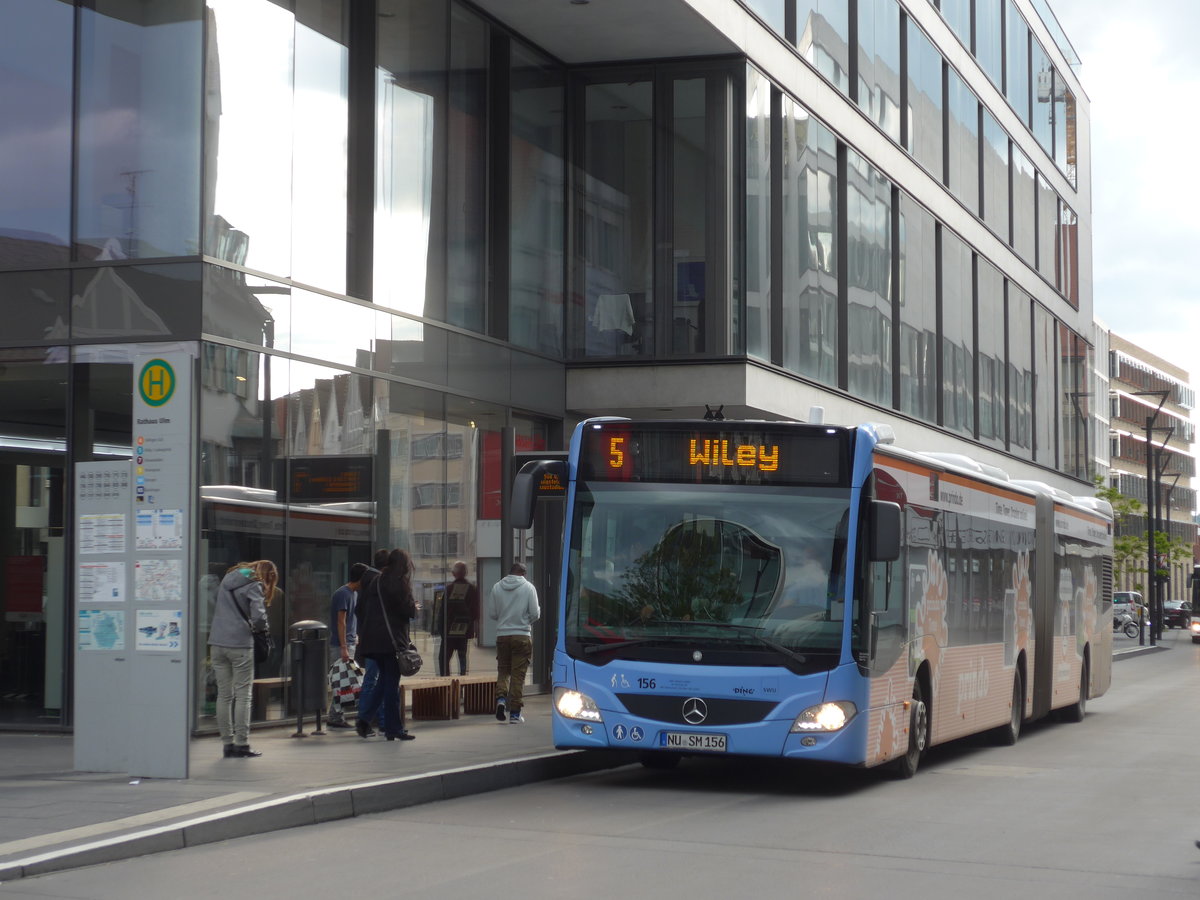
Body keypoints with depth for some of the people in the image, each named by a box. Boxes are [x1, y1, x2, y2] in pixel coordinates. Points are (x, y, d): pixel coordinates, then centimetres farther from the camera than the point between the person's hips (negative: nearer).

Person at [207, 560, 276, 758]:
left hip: (217, 643, 6)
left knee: (224, 695, 9)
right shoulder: (254, 586, -6)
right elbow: (258, 616, -16)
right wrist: (260, 628, 4)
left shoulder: (227, 579, 16)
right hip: (240, 644, -6)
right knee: (243, 695, 0)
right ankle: (241, 744, -1)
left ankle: (227, 743, 10)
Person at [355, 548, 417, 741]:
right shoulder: (400, 582, -9)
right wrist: (415, 608, 9)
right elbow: (407, 609, -13)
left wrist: (363, 633, 17)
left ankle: (364, 719, 4)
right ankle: (394, 728, 2)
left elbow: (361, 607, 12)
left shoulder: (376, 581, 11)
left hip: (372, 639, 6)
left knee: (384, 680, 16)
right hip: (391, 639, -6)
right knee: (391, 683, -2)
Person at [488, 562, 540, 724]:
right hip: (522, 636, -2)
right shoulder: (528, 587, -3)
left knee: (503, 670, 15)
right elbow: (535, 613, -6)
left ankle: (501, 697, -11)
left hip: (502, 636, 2)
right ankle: (515, 714, 2)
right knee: (518, 674, 2)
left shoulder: (497, 587, 4)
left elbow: (491, 614, 5)